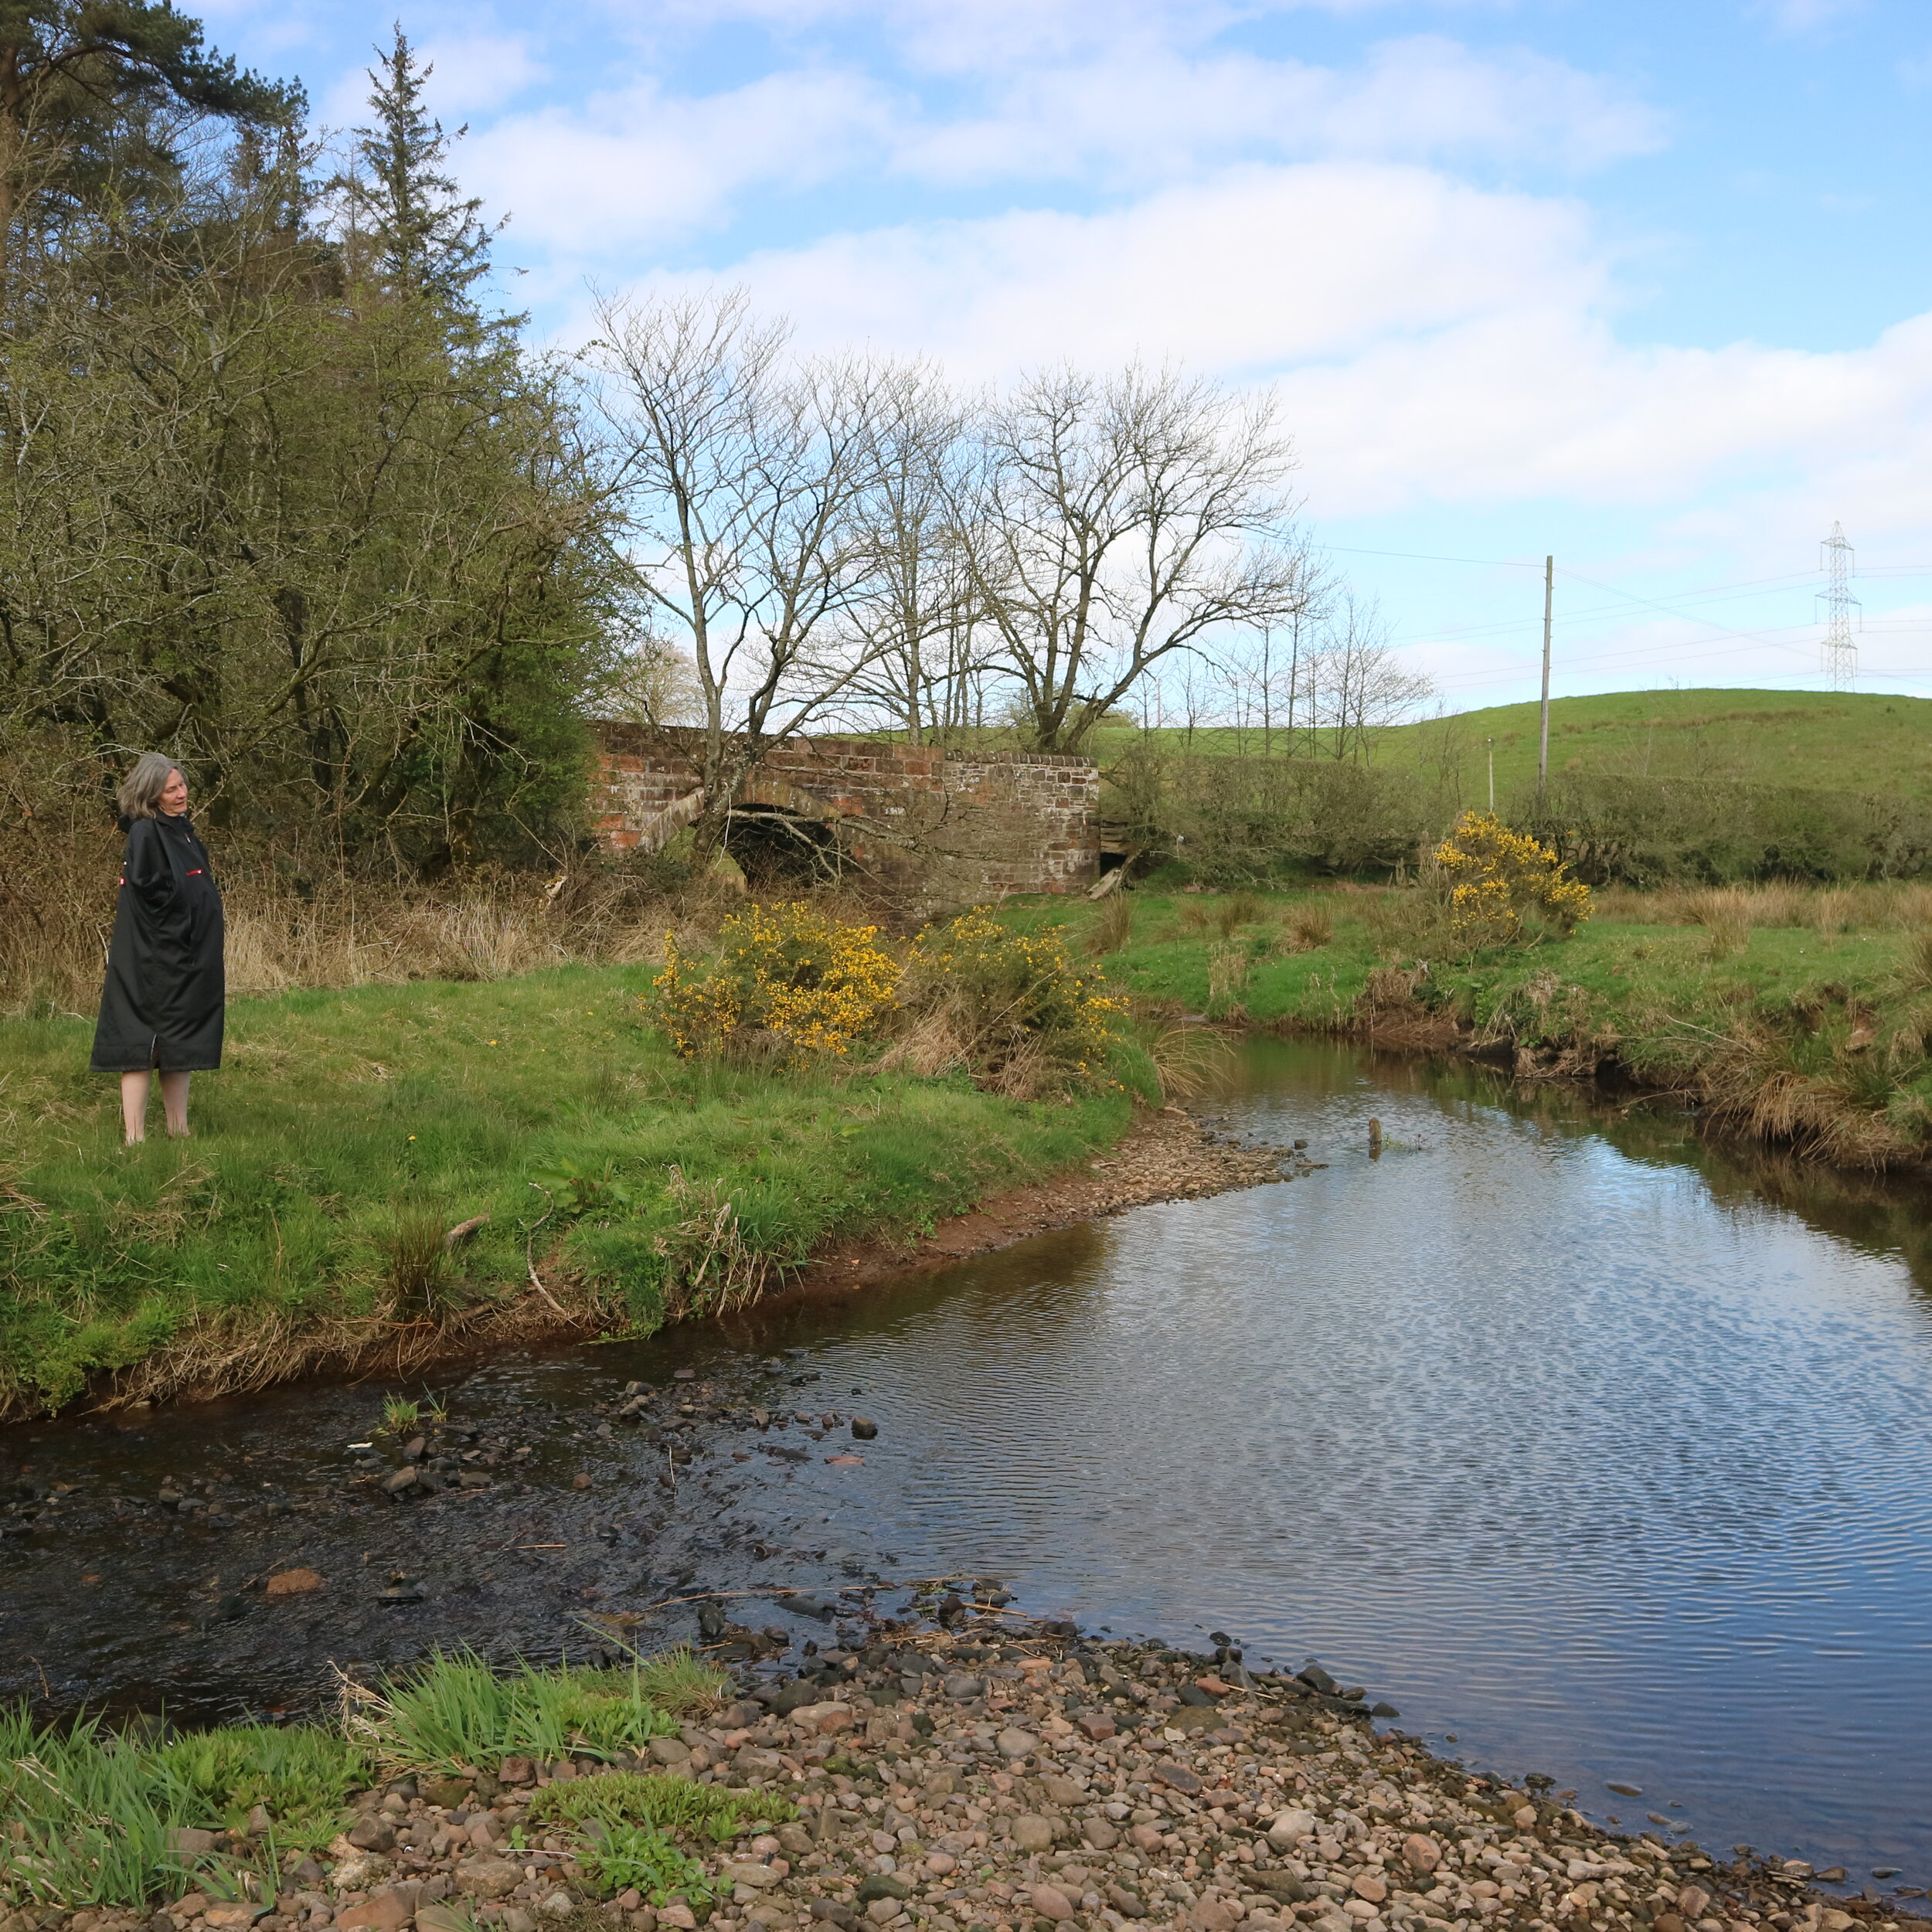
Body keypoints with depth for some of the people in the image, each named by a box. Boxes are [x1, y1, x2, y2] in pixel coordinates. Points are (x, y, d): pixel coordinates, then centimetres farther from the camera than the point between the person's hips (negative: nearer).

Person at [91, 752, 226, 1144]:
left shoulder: (182, 829, 13)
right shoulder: (145, 833, -14)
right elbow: (149, 890, -24)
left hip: (190, 961, 9)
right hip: (154, 961, -9)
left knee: (181, 1048, 13)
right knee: (143, 1043, -5)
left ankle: (179, 1130, 21)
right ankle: (135, 1137, -3)